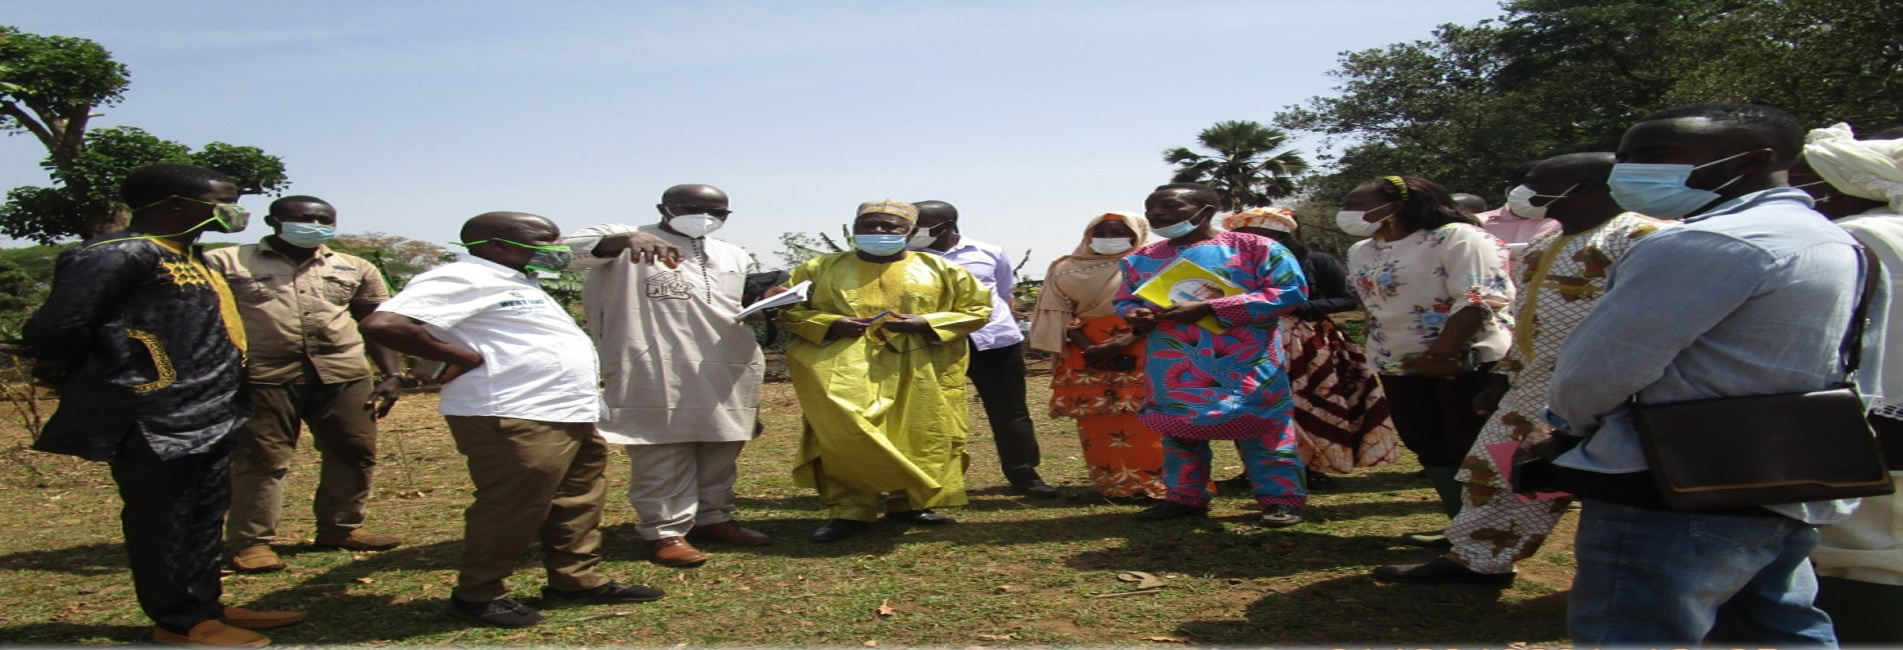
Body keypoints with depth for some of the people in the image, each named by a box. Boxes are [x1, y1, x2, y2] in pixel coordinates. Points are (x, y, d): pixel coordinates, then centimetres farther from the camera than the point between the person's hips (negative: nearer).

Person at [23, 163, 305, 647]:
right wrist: (98, 384, -5)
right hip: (155, 423, -10)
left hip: (211, 418, 10)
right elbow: (54, 334, -21)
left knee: (204, 519, 18)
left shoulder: (192, 256, 14)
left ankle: (206, 607, 31)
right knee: (161, 524, 4)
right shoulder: (119, 255, -17)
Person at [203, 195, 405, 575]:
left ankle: (340, 528, 21)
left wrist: (392, 374, 6)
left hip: (345, 374, 4)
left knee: (355, 452, 6)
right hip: (264, 376, -3)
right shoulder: (225, 263, 5)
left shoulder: (356, 269, 14)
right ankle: (249, 542, 7)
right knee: (261, 459, -2)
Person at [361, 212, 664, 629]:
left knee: (575, 504, 15)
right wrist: (468, 358, -16)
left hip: (566, 416, 10)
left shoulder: (514, 281, 18)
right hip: (513, 418, -10)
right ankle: (477, 595, 14)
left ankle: (577, 582, 25)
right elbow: (383, 325, -24)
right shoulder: (466, 279, -15)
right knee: (511, 509, -2)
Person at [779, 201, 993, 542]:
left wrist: (926, 324, -9)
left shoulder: (940, 270, 8)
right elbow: (786, 309, 10)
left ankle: (908, 503, 18)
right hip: (845, 369, 0)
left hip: (921, 374, 1)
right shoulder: (820, 269, 10)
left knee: (920, 435, 1)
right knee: (844, 436, -11)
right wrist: (829, 324, -9)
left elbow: (977, 308, 7)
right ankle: (849, 510, -1)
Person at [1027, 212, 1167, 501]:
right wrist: (1087, 347, -10)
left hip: (1140, 354, -3)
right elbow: (1059, 311, 5)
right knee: (1097, 422, 1)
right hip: (1085, 355, 3)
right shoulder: (1066, 270, 10)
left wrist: (1121, 343, -17)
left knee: (1144, 422, -8)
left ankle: (1151, 484, -3)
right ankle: (1110, 484, 8)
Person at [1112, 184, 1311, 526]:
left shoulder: (1255, 248, -4)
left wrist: (1207, 309, -18)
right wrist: (1134, 315, -9)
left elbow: (1290, 292, -12)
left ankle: (1281, 499, 11)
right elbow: (1124, 300, 20)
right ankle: (1185, 496, 25)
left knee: (1261, 429, 0)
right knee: (1179, 430, 11)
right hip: (1175, 369, 4)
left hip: (1246, 365, -4)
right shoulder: (1141, 259, 10)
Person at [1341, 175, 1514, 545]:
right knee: (1431, 450, 10)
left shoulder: (1456, 237, -12)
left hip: (1470, 362, -8)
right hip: (1399, 366, 8)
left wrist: (1441, 354, -24)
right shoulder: (1361, 252, 12)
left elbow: (1479, 298, -19)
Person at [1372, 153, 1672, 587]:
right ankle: (1475, 560, 25)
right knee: (1495, 467, 13)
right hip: (1537, 385, 10)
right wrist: (1507, 374, 23)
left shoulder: (1644, 237, -13)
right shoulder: (1546, 244, 18)